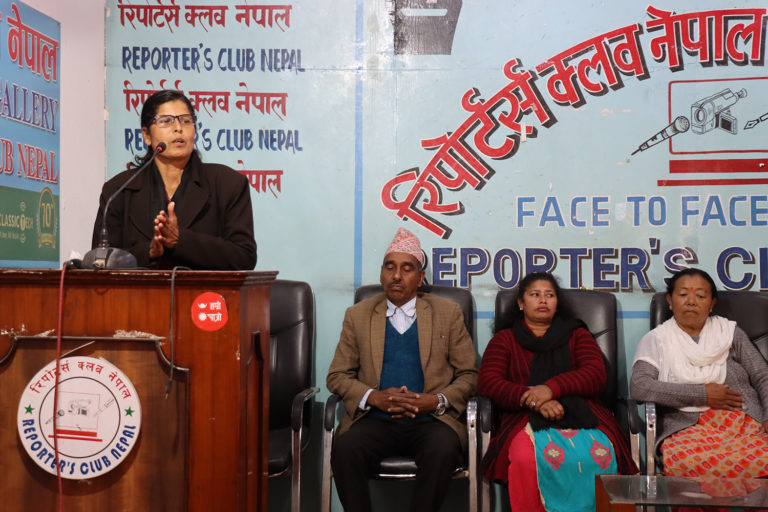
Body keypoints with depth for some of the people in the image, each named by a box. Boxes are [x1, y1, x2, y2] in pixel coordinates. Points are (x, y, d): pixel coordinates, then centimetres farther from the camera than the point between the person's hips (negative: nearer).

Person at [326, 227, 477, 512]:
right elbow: (337, 376, 12)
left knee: (444, 449, -34)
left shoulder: (448, 314, 12)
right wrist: (373, 397, -8)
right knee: (344, 448, -31)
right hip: (374, 420, 1)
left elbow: (468, 374, 11)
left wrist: (438, 400, -9)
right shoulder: (357, 316, 14)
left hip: (430, 420, 0)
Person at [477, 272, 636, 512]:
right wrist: (534, 400, -11)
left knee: (600, 456, -34)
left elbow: (596, 375, 8)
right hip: (526, 418, -1)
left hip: (581, 415, 1)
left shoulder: (577, 336, 26)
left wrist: (552, 388, -11)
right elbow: (488, 382, 6)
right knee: (525, 459, -37)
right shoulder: (504, 339, 23)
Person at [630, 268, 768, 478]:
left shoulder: (730, 332, 21)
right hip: (686, 427, -2)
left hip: (746, 422, 2)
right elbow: (638, 387, -5)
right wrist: (702, 395, -5)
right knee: (682, 462, -39)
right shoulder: (657, 339, 12)